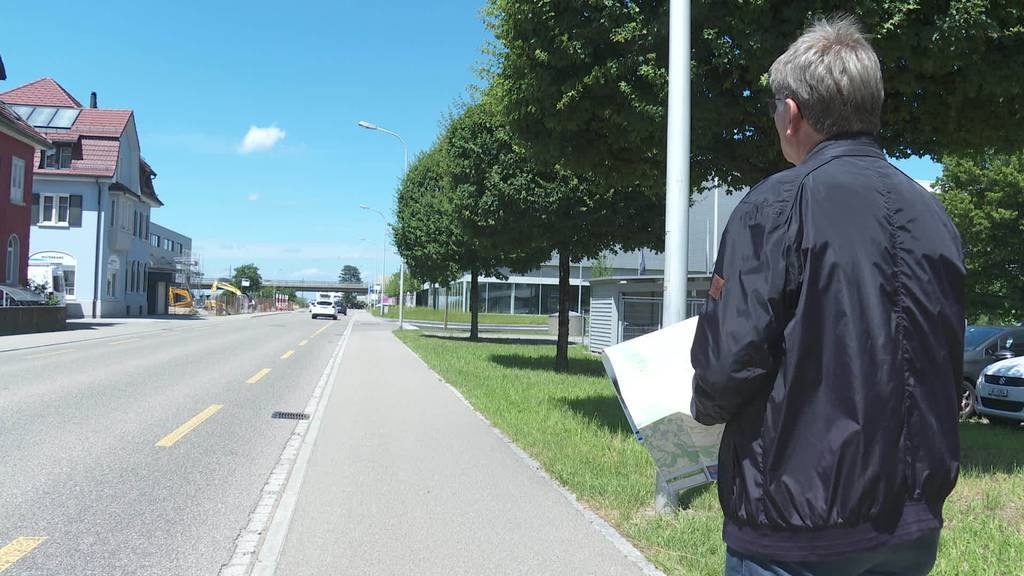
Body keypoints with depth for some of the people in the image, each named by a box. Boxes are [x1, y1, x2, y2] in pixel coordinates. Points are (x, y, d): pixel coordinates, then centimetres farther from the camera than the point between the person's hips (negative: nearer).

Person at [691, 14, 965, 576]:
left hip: (799, 530, -6)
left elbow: (729, 358, -21)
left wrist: (707, 406, 1)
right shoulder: (934, 215, 5)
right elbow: (947, 369, 13)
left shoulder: (778, 205, -16)